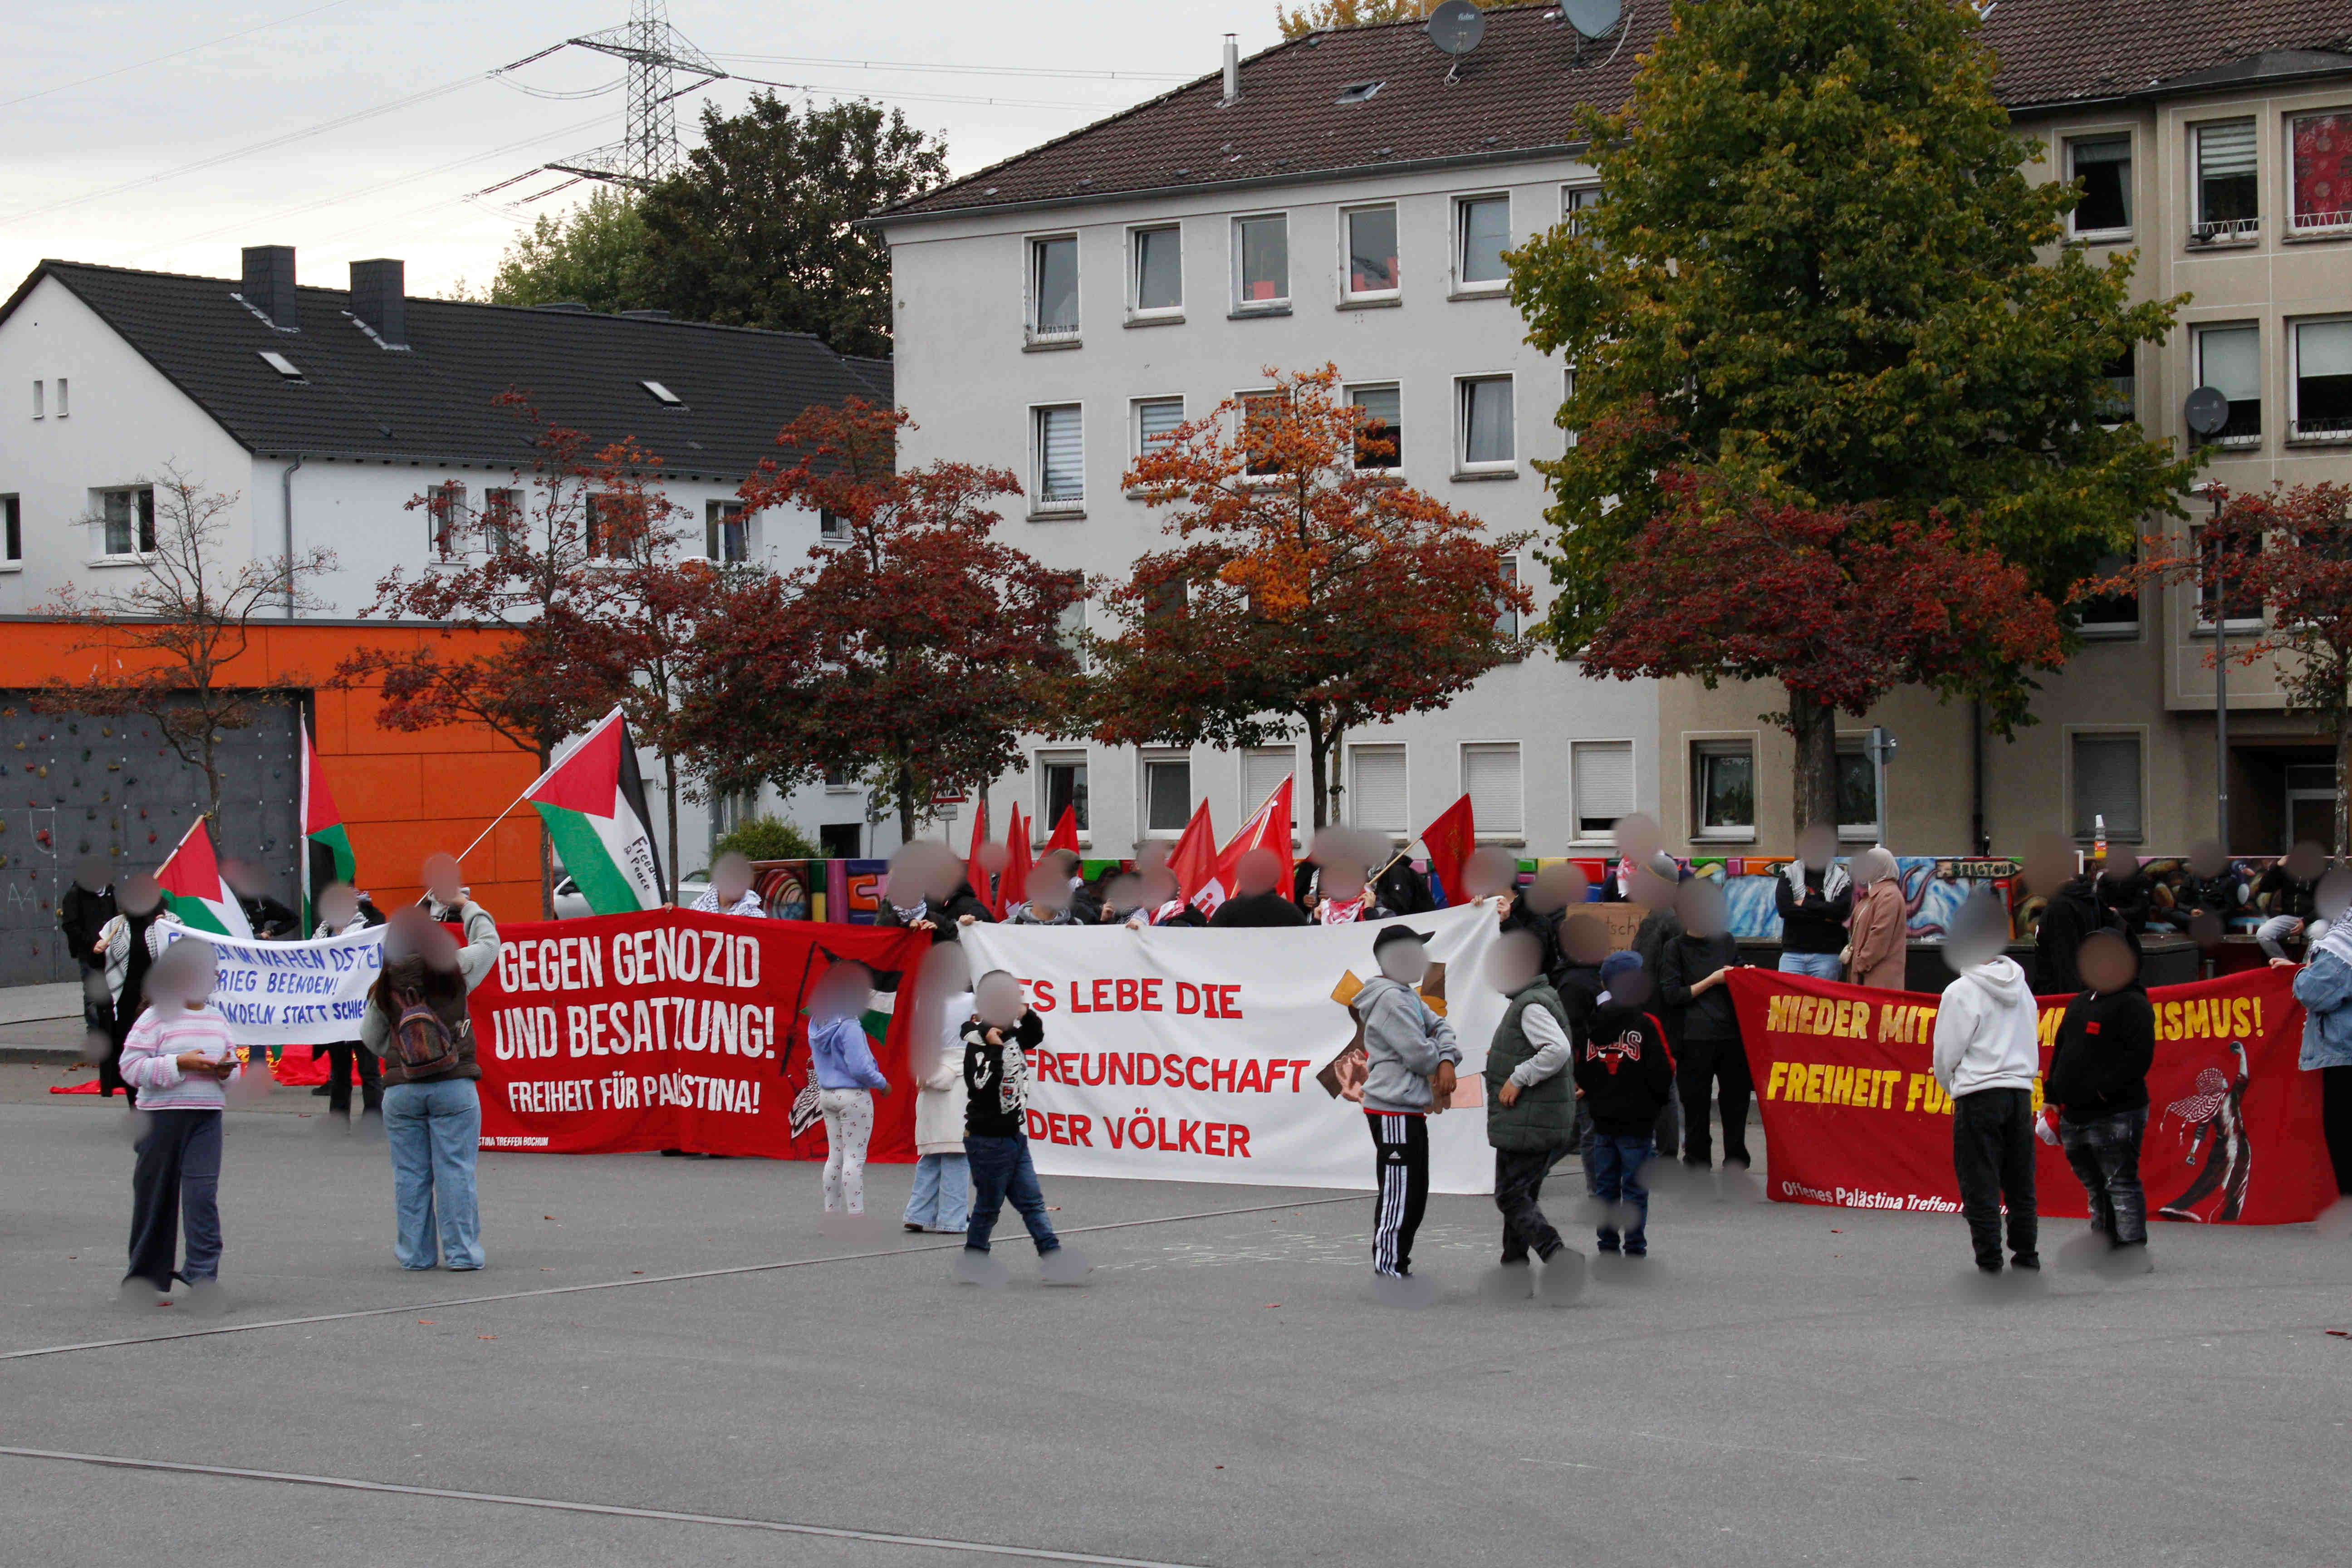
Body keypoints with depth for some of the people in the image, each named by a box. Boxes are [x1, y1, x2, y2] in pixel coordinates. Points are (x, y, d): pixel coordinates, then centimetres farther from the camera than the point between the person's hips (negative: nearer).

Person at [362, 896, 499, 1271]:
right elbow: (488, 941, 13)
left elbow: (371, 1039, 13)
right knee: (455, 1171, 1)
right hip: (453, 1086, -2)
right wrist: (465, 906, 28)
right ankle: (461, 1251, 1)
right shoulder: (451, 971, -4)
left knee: (410, 1176, 7)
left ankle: (415, 1253, 11)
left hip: (401, 1091, 2)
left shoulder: (383, 990, 2)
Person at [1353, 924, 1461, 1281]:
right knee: (1399, 1196, -9)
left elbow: (1439, 1027, 14)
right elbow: (1417, 1052, -20)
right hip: (1394, 1112, -11)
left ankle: (1397, 1267, 23)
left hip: (1410, 1109, 11)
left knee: (1415, 1196, 16)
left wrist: (1447, 1061, -5)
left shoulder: (1408, 996, 17)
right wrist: (1438, 1069, 1)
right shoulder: (1391, 1000, -17)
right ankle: (1389, 1269, -6)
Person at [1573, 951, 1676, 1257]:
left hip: (1602, 1119, 5)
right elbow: (1663, 1070, -12)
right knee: (1635, 1188, 1)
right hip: (1637, 1120, -5)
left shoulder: (1592, 1023, 4)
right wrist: (1660, 1100, 6)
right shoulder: (1646, 1023, -12)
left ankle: (1607, 1246, 15)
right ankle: (1635, 1248, 3)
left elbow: (1580, 1071, 8)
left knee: (1605, 1186, 12)